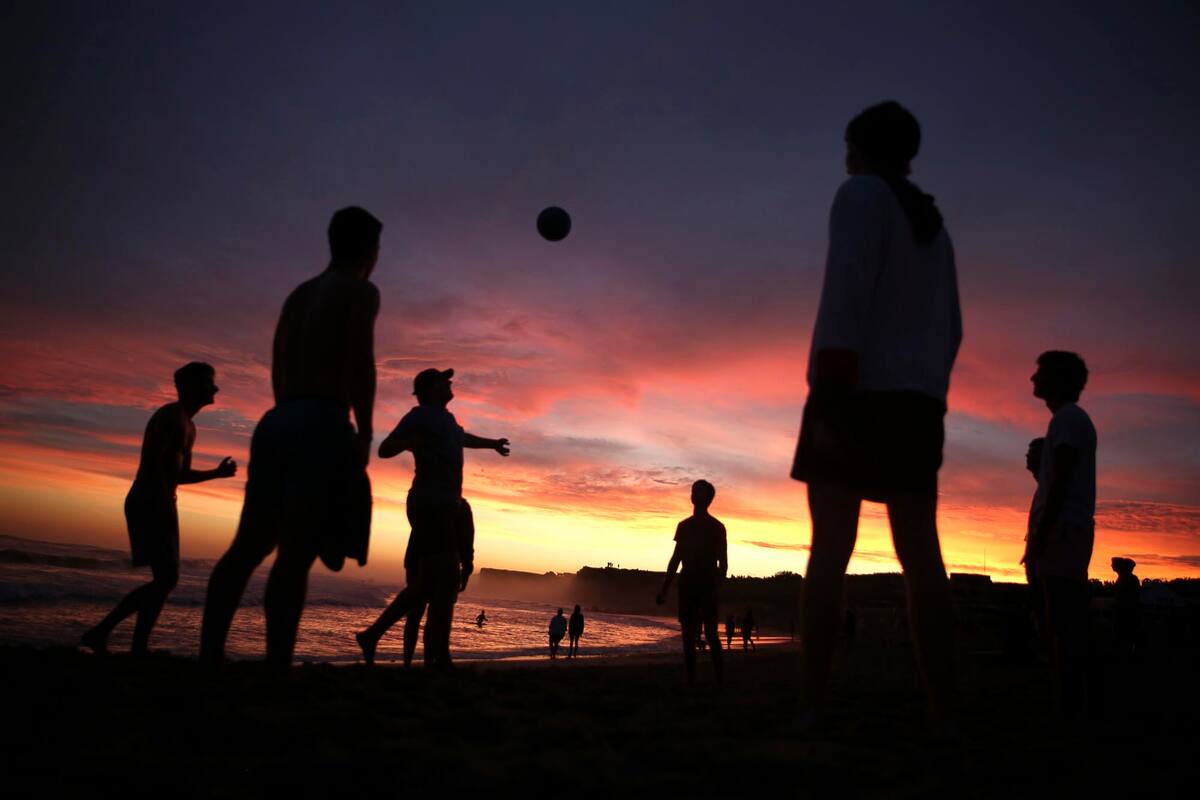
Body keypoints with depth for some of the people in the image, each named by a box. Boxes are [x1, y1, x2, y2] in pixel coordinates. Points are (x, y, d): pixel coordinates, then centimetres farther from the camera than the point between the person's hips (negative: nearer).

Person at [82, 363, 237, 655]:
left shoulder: (188, 426, 21)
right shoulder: (172, 416, -9)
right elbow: (157, 464, -22)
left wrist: (217, 473, 18)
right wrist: (167, 508, -28)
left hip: (159, 504, 10)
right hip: (150, 503, -10)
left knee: (165, 579, 9)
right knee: (166, 578, -13)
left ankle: (101, 632, 14)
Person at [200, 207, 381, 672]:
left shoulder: (298, 295, 23)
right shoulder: (361, 291, 2)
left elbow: (279, 372, 20)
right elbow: (359, 364, -11)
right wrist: (364, 433, -8)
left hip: (275, 422, 7)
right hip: (321, 425, -7)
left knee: (249, 546, 7)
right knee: (297, 553, -12)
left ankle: (209, 657, 6)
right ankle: (277, 667, -14)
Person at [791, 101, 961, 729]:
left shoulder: (860, 196, 2)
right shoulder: (933, 224, 25)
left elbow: (846, 296, -13)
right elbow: (951, 329, 23)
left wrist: (828, 396, -19)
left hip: (859, 392, -7)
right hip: (919, 402, 7)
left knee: (829, 550, -7)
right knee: (921, 554, 2)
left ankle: (812, 710, -7)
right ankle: (944, 714, 0)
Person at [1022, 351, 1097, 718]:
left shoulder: (1067, 418, -4)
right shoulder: (1073, 419, 24)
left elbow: (1059, 482, -14)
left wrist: (1039, 536, -18)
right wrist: (1039, 536, 21)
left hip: (1061, 534, -10)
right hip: (1068, 536, 10)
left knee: (1063, 625, -12)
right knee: (1066, 624, 8)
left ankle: (1068, 706, -13)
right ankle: (1069, 703, 11)